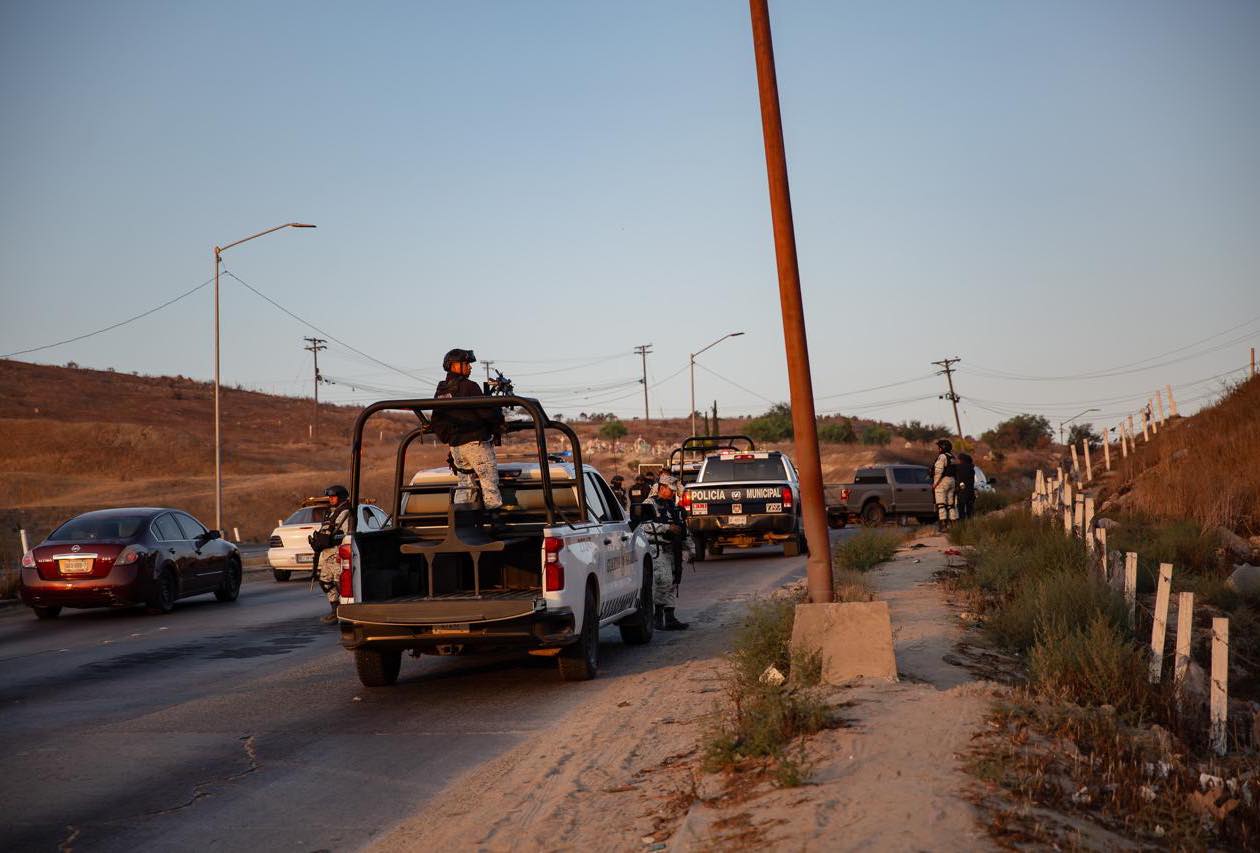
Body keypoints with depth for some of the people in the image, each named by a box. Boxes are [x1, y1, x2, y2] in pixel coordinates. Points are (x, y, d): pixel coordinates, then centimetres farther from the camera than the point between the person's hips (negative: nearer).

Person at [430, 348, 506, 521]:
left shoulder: (440, 392, 12)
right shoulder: (468, 387, -12)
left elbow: (436, 422, 16)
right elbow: (487, 411, -14)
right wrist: (499, 419, 5)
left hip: (455, 446, 7)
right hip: (475, 442, -7)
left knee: (465, 483, 14)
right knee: (489, 481, -3)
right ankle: (495, 517, -6)